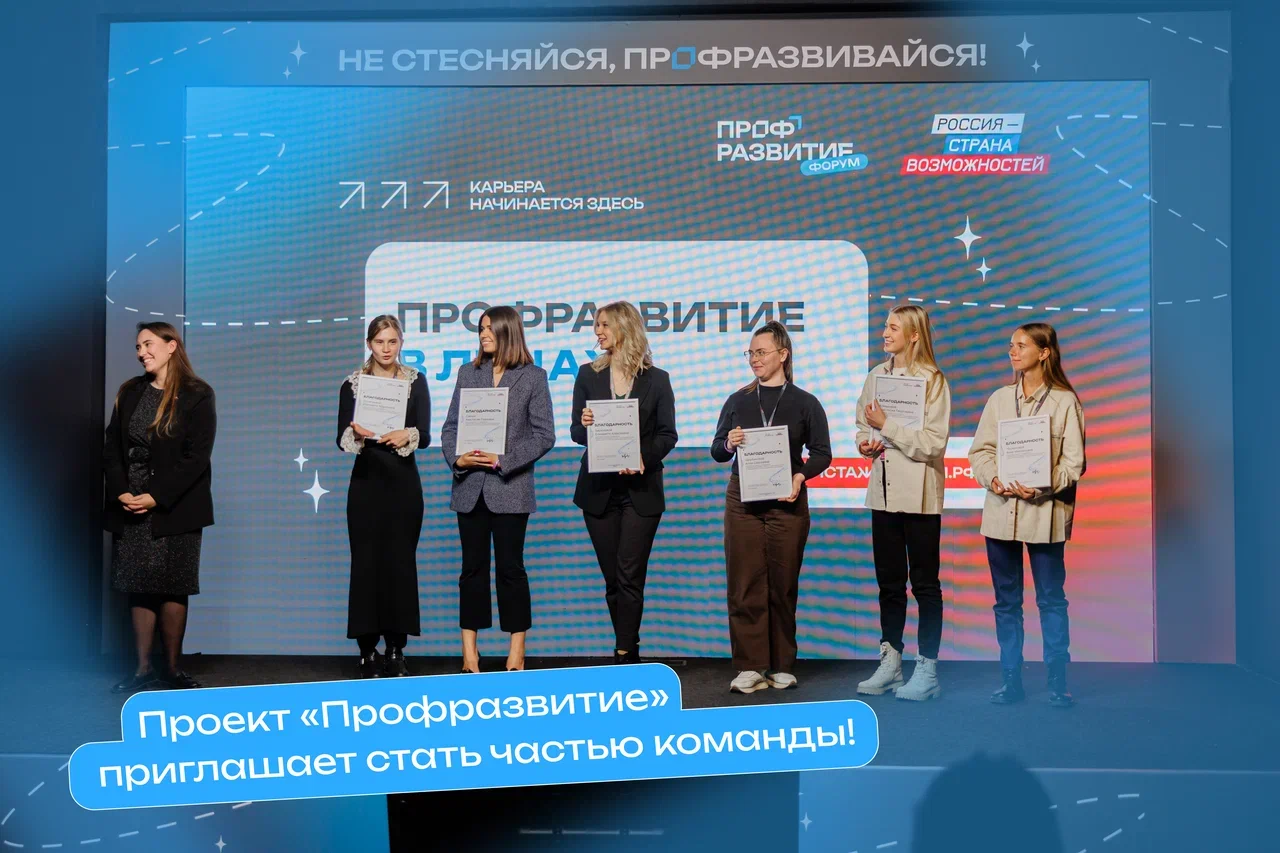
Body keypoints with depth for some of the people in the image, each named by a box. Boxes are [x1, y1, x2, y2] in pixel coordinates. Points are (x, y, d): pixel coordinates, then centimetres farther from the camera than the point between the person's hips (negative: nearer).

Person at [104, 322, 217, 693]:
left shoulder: (197, 395, -4)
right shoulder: (129, 392, 11)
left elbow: (196, 456, -11)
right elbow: (112, 447, 8)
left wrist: (157, 497, -16)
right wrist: (120, 492, -8)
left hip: (174, 509, -4)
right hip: (129, 507, 4)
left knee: (172, 589, 0)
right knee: (138, 589, 5)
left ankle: (173, 668, 9)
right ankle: (143, 668, 12)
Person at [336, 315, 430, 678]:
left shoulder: (416, 381, 4)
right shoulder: (353, 384, 3)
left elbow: (425, 434, -4)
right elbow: (342, 439, -1)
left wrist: (406, 435, -25)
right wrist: (357, 434, -23)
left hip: (404, 483, 0)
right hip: (367, 482, 0)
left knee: (402, 562, 3)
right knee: (366, 562, -1)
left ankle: (396, 650, 12)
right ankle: (368, 650, 7)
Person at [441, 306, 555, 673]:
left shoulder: (533, 377, -1)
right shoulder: (468, 373, 10)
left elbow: (544, 435, -4)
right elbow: (450, 426, 10)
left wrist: (504, 460, -14)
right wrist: (456, 458, -9)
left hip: (510, 488, -3)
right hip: (470, 487, 3)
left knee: (510, 568, 2)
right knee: (473, 568, 8)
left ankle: (516, 652, 13)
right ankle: (469, 650, 15)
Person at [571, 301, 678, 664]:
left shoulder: (656, 379, 1)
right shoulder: (589, 375, 7)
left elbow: (668, 434, 0)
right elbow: (576, 432, 5)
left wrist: (645, 458, -18)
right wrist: (584, 424, -18)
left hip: (640, 490, -3)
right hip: (599, 488, 3)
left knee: (630, 576, -6)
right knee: (612, 577, 8)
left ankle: (624, 654, -2)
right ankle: (628, 650, 19)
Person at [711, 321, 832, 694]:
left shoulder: (805, 403, 5)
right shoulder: (738, 401, 10)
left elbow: (822, 452, 3)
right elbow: (717, 450, 11)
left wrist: (801, 475, -15)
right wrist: (728, 444, -11)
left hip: (787, 501, -1)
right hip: (742, 499, 2)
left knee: (783, 585, 4)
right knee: (744, 584, -1)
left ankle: (781, 666, 14)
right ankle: (750, 667, 5)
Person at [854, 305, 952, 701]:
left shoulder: (933, 381, -8)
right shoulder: (876, 376, 9)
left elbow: (933, 444, -15)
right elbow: (862, 424, 18)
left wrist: (886, 425, -17)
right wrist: (866, 443, -3)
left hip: (919, 494, -6)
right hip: (884, 489, 6)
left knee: (924, 582, 2)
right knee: (889, 581, 13)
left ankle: (927, 670, 9)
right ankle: (890, 663, 22)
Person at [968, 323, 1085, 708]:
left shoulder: (1065, 402, -2)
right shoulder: (1000, 398, 9)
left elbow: (1074, 463, -5)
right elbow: (979, 450, 7)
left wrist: (1041, 488, -19)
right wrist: (993, 479, -11)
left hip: (1045, 513, -4)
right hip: (1001, 509, 4)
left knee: (1051, 598, 5)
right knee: (1006, 600, 9)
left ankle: (1057, 682, 15)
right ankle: (1011, 680, 18)